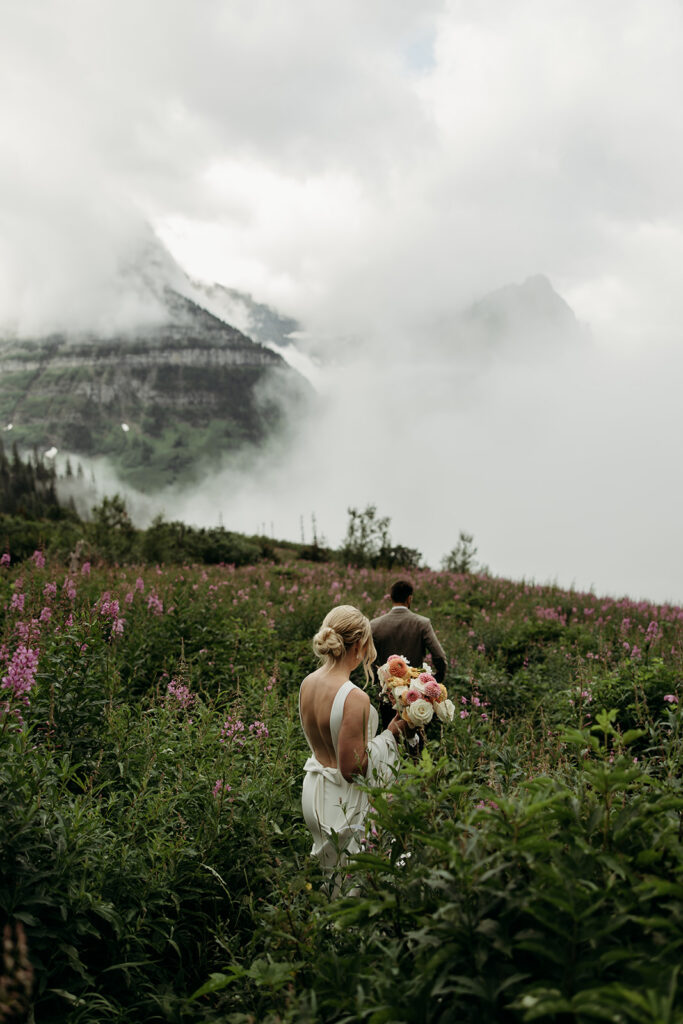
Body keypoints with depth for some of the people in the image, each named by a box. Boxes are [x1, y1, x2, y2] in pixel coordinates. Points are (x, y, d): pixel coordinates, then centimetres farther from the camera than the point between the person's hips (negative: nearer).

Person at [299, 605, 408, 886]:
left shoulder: (307, 683, -3)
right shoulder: (355, 699, -28)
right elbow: (353, 768, -24)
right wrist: (390, 735, -15)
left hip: (314, 792, 8)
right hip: (344, 804, -8)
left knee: (333, 876, 25)